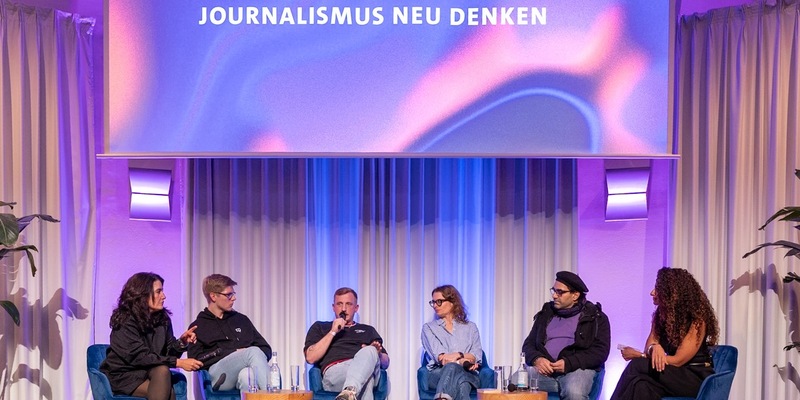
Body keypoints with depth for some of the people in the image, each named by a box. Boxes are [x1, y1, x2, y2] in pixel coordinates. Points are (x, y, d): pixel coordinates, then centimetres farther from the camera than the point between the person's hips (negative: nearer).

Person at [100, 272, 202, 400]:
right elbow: (139, 357, -22)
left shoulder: (162, 318, 5)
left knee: (163, 371, -31)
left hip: (146, 373, 5)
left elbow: (167, 352, 6)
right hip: (124, 376, -5)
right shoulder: (125, 321, -14)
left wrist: (181, 342, -16)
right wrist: (178, 362, -26)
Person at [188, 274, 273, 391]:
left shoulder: (241, 320, 27)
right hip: (218, 375, -3)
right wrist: (234, 352, -5)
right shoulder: (198, 326, 17)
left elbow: (266, 349, 23)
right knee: (254, 351, -32)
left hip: (244, 372, 3)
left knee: (246, 375, -38)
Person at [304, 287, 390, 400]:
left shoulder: (368, 330, 34)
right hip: (334, 370, -1)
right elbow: (310, 358, 9)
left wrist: (376, 353, 1)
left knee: (369, 352, -39)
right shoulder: (320, 327, 27)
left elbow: (385, 362, 26)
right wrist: (333, 332, 4)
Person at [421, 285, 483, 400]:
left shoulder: (470, 327, 24)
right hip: (438, 373, -1)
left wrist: (458, 355, -11)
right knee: (451, 367, -42)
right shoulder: (428, 328, 19)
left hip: (468, 374, 1)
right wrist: (462, 362, -11)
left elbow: (477, 356, 9)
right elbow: (439, 356, 3)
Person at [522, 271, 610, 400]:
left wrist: (569, 363, -16)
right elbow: (528, 344, 16)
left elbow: (601, 351, -3)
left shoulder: (596, 317, 9)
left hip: (578, 368, -2)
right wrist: (537, 359, -9)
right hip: (545, 370, 3)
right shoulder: (546, 314, 21)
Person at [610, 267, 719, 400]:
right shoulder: (661, 313, 6)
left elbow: (678, 361, -17)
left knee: (637, 366, -27)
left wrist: (638, 355, -15)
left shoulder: (697, 319, -14)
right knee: (643, 387, -32)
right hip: (673, 375, 5)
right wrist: (653, 348, -25)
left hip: (697, 378, -5)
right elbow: (649, 348, 1)